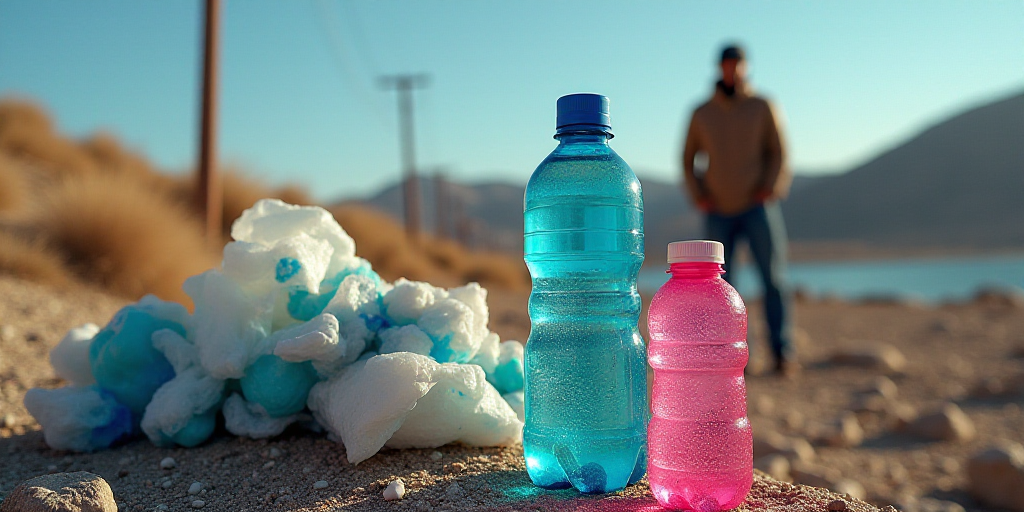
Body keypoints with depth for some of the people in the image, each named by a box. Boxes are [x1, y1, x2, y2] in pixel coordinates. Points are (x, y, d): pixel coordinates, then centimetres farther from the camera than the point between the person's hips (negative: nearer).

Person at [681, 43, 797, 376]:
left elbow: (778, 152, 3)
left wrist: (769, 190, -11)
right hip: (719, 212, 2)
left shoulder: (762, 107, 5)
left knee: (773, 278, -9)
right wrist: (698, 197, 0)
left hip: (757, 207, -2)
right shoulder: (701, 114, 9)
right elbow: (687, 160, 14)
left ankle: (783, 355, -4)